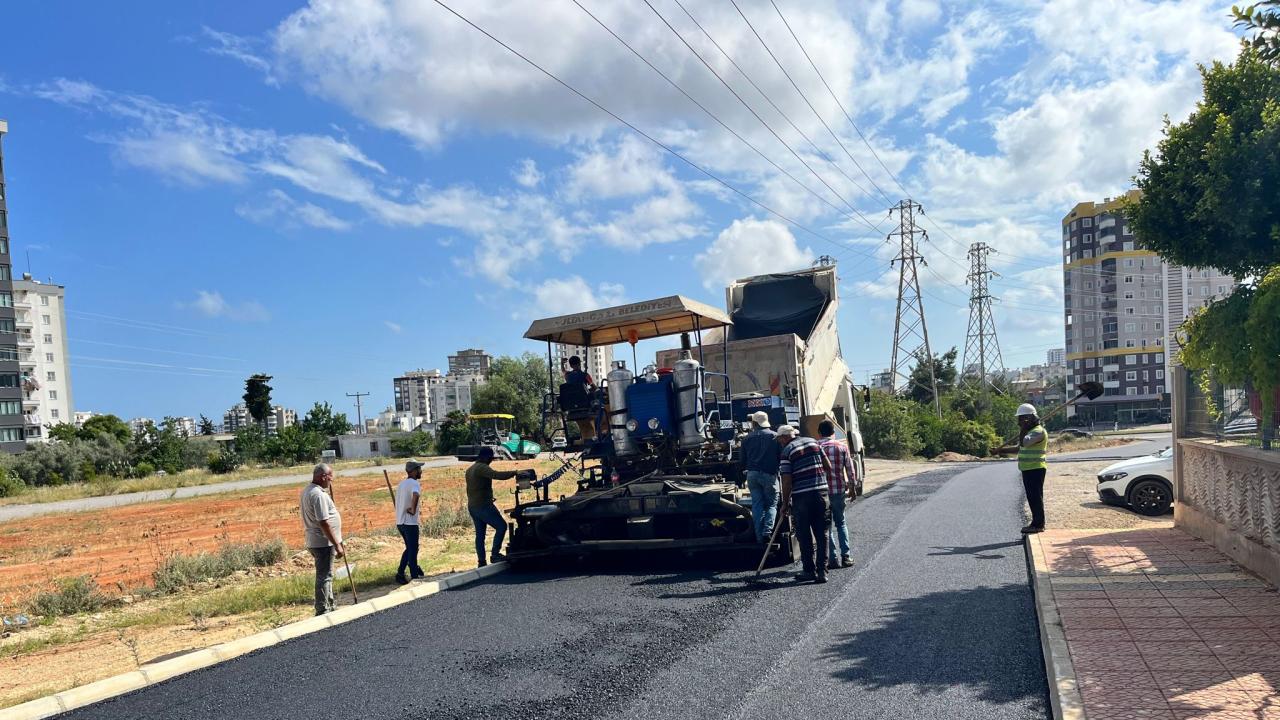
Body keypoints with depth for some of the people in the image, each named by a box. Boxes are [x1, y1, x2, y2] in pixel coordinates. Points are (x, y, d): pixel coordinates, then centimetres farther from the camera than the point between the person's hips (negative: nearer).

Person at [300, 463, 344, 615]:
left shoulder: (306, 491, 11)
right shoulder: (319, 495, -21)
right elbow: (324, 523, -25)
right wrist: (337, 545, -20)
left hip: (314, 541, 10)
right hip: (323, 542, -10)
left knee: (326, 575, 19)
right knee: (324, 576, -3)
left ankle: (330, 607, 29)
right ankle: (322, 611, 3)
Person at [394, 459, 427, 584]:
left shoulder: (402, 483, 14)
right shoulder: (414, 483, -14)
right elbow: (415, 495, -37)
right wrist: (413, 510, -23)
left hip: (400, 522, 8)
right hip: (410, 522, -8)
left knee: (410, 548, 21)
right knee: (413, 550, 2)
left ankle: (400, 573, 18)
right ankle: (415, 577, 9)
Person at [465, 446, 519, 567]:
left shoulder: (469, 470, 19)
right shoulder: (482, 468, -13)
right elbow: (497, 475, -30)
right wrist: (515, 473, -26)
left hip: (472, 506, 10)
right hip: (483, 505, -10)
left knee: (480, 534, 10)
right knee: (501, 526, -6)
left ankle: (481, 562, 9)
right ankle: (495, 555, -8)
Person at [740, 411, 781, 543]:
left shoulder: (747, 438, 8)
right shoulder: (774, 436, -1)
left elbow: (743, 461, 12)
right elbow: (781, 456, -2)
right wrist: (777, 470, 15)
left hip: (752, 474, 3)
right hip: (769, 474, -3)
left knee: (757, 505, 7)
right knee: (772, 504, 5)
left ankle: (759, 537, 4)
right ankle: (767, 531, -14)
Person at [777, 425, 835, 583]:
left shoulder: (787, 451, -5)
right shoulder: (813, 442, 10)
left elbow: (787, 481, -8)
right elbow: (828, 467, 12)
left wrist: (785, 503, 1)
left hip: (801, 496, -4)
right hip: (821, 493, 4)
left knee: (805, 536, 7)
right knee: (822, 534, 8)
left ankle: (810, 571, 11)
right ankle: (822, 571, 8)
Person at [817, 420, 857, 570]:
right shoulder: (842, 447, 0)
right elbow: (850, 469, 1)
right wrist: (853, 488, 12)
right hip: (839, 490, 1)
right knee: (841, 523, 17)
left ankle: (833, 559, 6)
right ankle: (845, 556, 11)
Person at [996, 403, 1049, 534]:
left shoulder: (1038, 431, -13)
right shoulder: (1030, 431, 21)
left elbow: (1024, 443, -28)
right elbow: (1018, 447, 26)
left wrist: (1022, 428, -17)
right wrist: (1002, 450, 19)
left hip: (1035, 469, -10)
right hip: (1028, 469, 10)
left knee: (1035, 497, -8)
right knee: (1032, 497, 13)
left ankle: (1039, 525, -5)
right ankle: (1036, 523, 19)